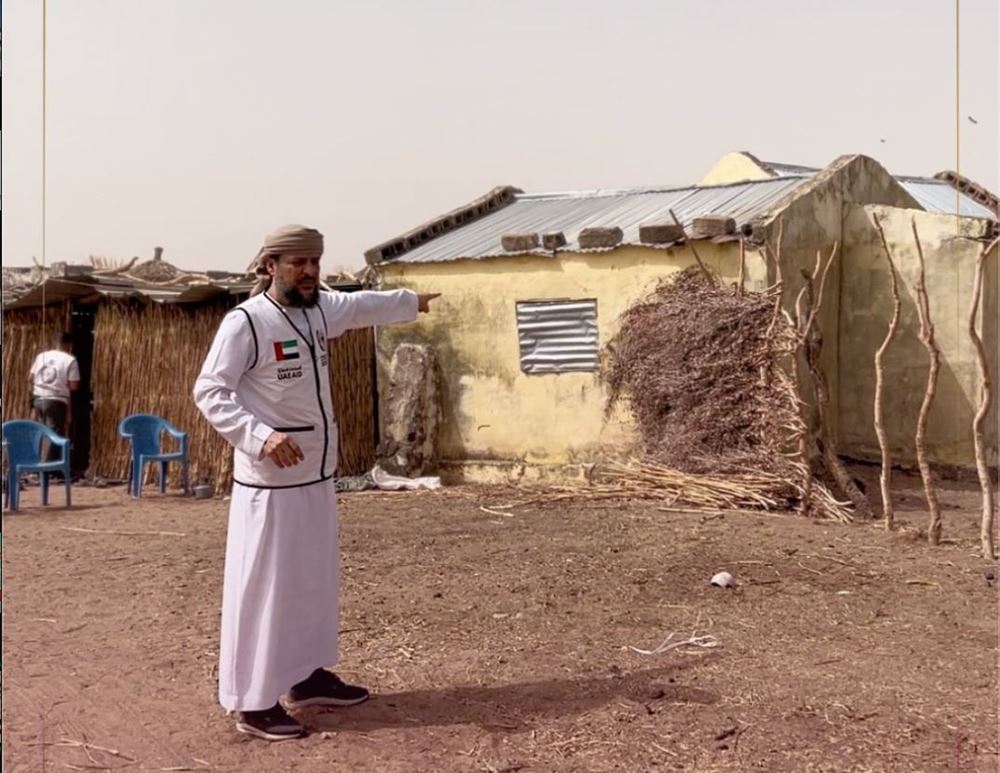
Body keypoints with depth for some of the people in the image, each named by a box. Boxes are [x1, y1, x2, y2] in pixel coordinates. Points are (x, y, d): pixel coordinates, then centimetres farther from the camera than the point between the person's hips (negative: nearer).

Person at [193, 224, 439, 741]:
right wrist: (260, 436, -29)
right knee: (263, 587, -4)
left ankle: (308, 676, 31)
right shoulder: (245, 322, -15)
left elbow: (363, 306, 28)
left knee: (316, 579, 17)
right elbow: (208, 392, -17)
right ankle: (253, 703, 6)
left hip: (316, 476, 9)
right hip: (270, 481, -9)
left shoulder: (319, 309, 8)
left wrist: (411, 301, 43)